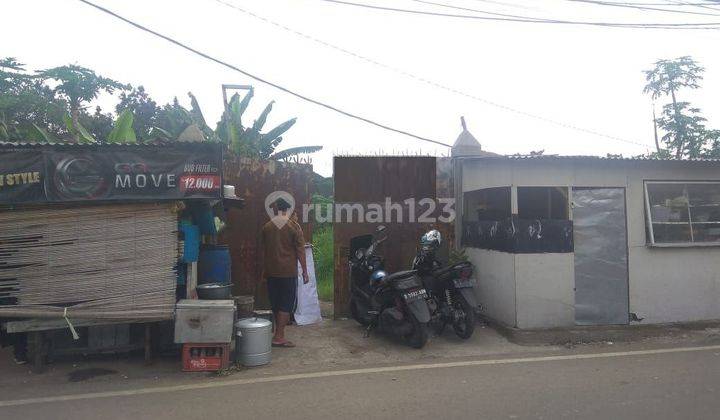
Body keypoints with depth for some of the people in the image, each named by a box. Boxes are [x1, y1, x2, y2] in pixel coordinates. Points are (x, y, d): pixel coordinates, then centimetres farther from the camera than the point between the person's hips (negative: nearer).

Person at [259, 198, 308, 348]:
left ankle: (279, 334, 21)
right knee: (287, 304, 2)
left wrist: (264, 270, 20)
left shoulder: (266, 227, 5)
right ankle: (278, 337, -1)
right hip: (288, 272, -4)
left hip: (271, 272, 5)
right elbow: (300, 251, -8)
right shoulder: (293, 226, -7)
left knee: (275, 303, 13)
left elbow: (262, 251, 10)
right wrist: (305, 271, -2)